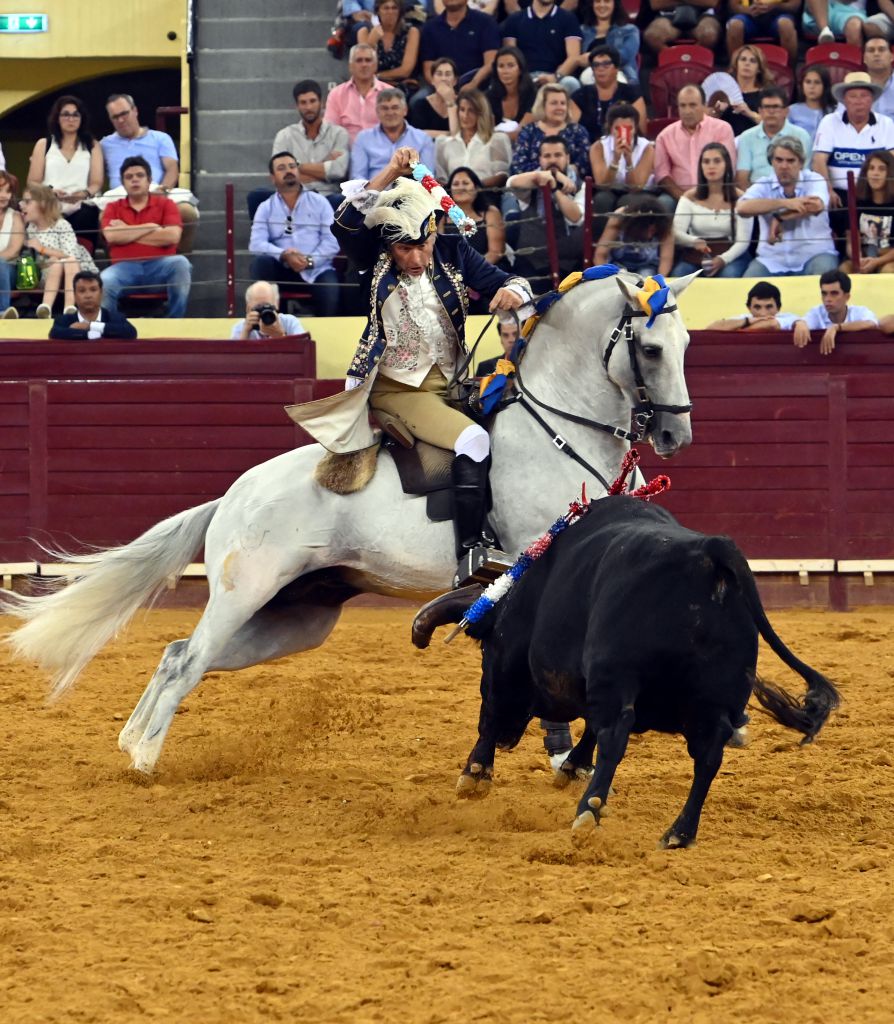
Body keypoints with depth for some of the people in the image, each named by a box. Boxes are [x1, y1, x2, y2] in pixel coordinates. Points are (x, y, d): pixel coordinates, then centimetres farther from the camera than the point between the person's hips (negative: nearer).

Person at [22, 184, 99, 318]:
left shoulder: (62, 225, -12)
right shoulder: (30, 229, 6)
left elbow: (71, 256, -22)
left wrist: (43, 249, -21)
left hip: (79, 272, -3)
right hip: (50, 276, 3)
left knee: (69, 261, -35)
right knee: (55, 261, -29)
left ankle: (70, 307, -48)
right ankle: (46, 307, -47)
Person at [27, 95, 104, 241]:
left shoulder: (92, 146, 17)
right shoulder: (43, 145, 17)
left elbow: (97, 183, 8)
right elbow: (33, 182, 9)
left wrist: (85, 193, -15)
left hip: (82, 210, 0)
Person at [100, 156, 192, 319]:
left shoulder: (165, 204, 13)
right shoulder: (113, 208, 15)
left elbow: (172, 236, -5)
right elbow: (112, 236, -5)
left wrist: (128, 233, -1)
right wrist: (149, 227, -2)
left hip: (159, 266, 0)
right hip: (125, 267, 0)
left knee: (180, 263, -32)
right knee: (104, 281, -34)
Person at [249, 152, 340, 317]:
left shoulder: (319, 203, 11)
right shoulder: (266, 208, 12)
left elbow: (331, 240, 1)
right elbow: (256, 244, -3)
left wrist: (310, 260, -16)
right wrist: (283, 255, -21)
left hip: (316, 270, -1)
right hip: (282, 269, 1)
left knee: (330, 297, -32)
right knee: (261, 263, -31)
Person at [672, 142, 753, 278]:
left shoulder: (739, 199, 1)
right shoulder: (690, 198, 5)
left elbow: (743, 241, -6)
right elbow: (676, 233, -5)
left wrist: (723, 259, -26)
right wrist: (694, 241, -29)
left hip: (730, 255, -1)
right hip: (695, 256, 1)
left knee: (729, 275, -35)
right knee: (678, 275, -31)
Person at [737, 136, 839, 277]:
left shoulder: (814, 180, 2)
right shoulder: (763, 185, 4)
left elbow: (816, 206, -20)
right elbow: (742, 208, -17)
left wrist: (779, 218, -15)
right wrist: (786, 203, -22)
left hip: (813, 254, -1)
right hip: (773, 258, 1)